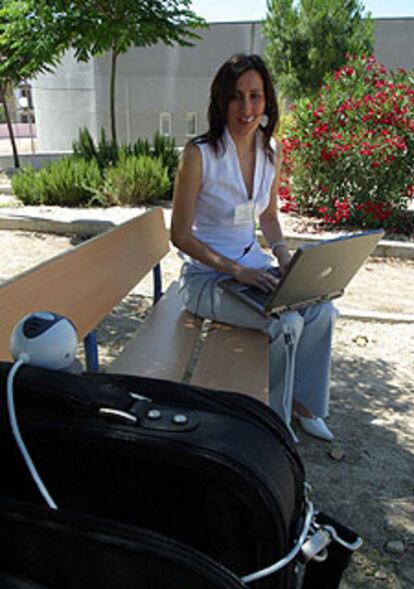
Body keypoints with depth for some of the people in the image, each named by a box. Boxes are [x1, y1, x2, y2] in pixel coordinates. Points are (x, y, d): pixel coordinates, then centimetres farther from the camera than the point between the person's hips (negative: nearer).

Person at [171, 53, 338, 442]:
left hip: (253, 264, 6)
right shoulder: (199, 154, -17)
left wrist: (283, 257, -5)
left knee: (322, 310, -13)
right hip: (207, 276, -6)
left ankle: (302, 402, 11)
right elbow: (180, 235, -15)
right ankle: (274, 415, 3)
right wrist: (236, 271, -23)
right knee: (285, 323, -24)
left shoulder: (271, 152, 2)